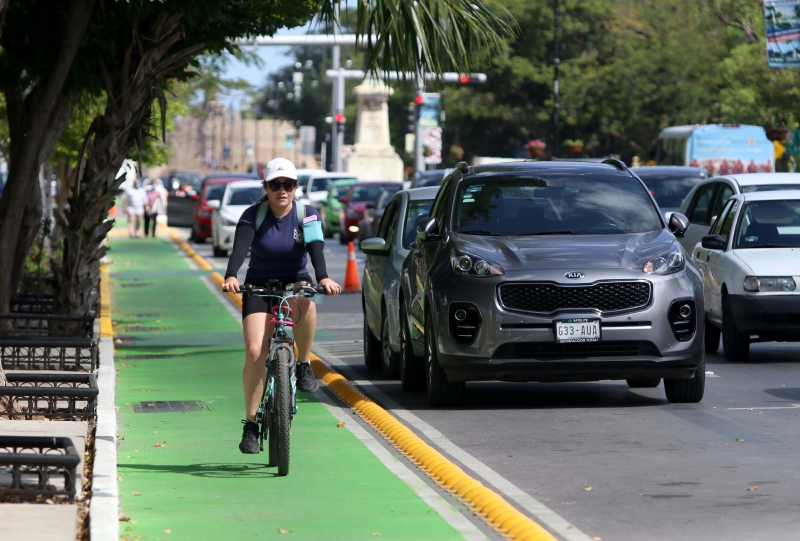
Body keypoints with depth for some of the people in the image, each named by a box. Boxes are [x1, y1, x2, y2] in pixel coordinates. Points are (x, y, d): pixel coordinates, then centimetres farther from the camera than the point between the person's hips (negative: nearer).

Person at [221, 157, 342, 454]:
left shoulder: (307, 214, -7)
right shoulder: (253, 215, -9)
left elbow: (315, 247, -23)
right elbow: (240, 248, -25)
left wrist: (323, 277, -42)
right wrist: (231, 276, -45)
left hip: (295, 282, 0)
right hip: (259, 286, 0)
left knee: (305, 303, -38)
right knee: (255, 352, -15)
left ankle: (304, 364, -15)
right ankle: (250, 424, -4)